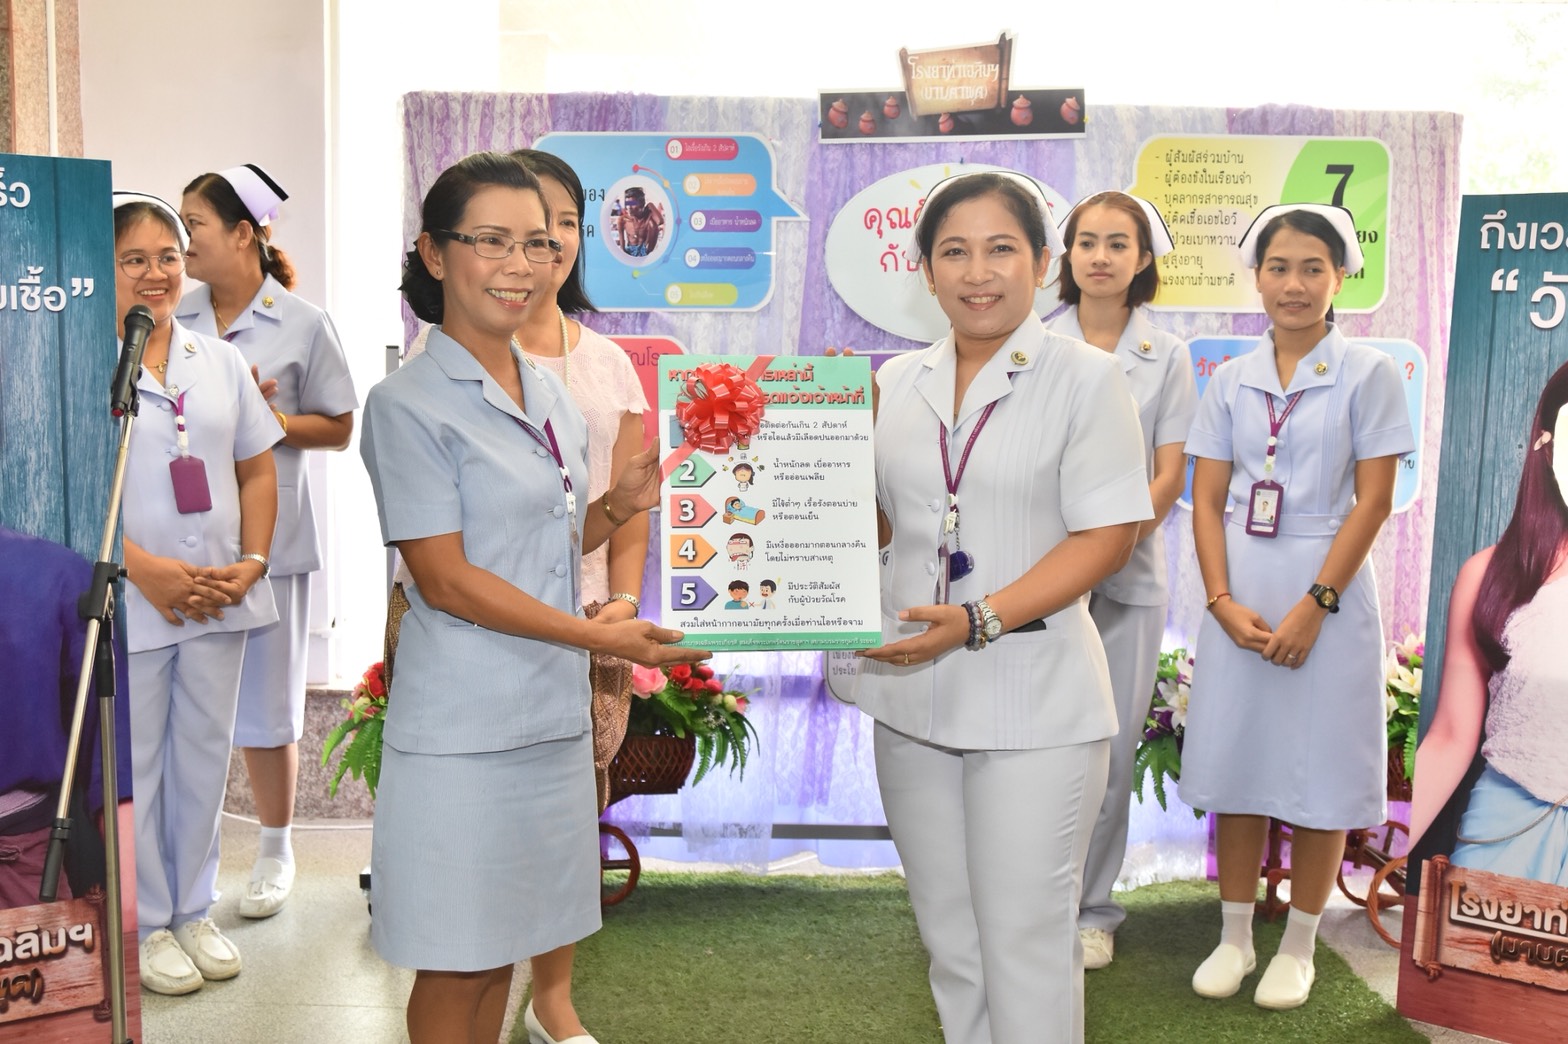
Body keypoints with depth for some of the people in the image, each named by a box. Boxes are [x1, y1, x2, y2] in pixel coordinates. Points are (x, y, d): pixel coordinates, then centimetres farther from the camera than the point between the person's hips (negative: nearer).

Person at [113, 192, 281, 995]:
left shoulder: (221, 361, 9)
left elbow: (257, 469, 12)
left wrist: (252, 562, -2)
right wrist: (143, 568, -19)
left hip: (220, 598, 4)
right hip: (128, 603, -4)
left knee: (204, 756, 14)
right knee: (135, 765, 8)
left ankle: (193, 910, 30)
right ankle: (145, 925, 24)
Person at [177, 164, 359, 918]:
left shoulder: (302, 324, -2)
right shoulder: (174, 320, 6)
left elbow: (338, 429, 1)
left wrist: (270, 419, -15)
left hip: (266, 538, -3)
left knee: (264, 708, 6)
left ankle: (276, 850, 24)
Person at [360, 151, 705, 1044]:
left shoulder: (552, 395, 11)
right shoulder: (410, 404, -11)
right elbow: (446, 579, -15)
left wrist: (620, 505, -1)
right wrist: (597, 636, -17)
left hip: (553, 711, 6)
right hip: (462, 726, -6)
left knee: (504, 935, 18)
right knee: (457, 960, 6)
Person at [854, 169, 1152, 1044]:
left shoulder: (1086, 377, -5)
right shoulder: (897, 383, 9)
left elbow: (1107, 537, -12)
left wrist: (977, 622, -21)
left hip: (1033, 702, -5)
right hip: (912, 693, 5)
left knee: (1025, 940, 3)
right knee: (950, 935, 17)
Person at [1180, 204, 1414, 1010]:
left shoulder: (1367, 375, -3)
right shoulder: (1230, 381, 6)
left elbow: (1373, 500, -7)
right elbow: (1207, 499, 4)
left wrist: (1315, 605, -14)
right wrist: (1223, 601, -9)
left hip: (1326, 590, -3)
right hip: (1240, 593, 3)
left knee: (1319, 771, 5)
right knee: (1236, 764, 9)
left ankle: (1299, 946, 21)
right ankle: (1234, 936, 24)